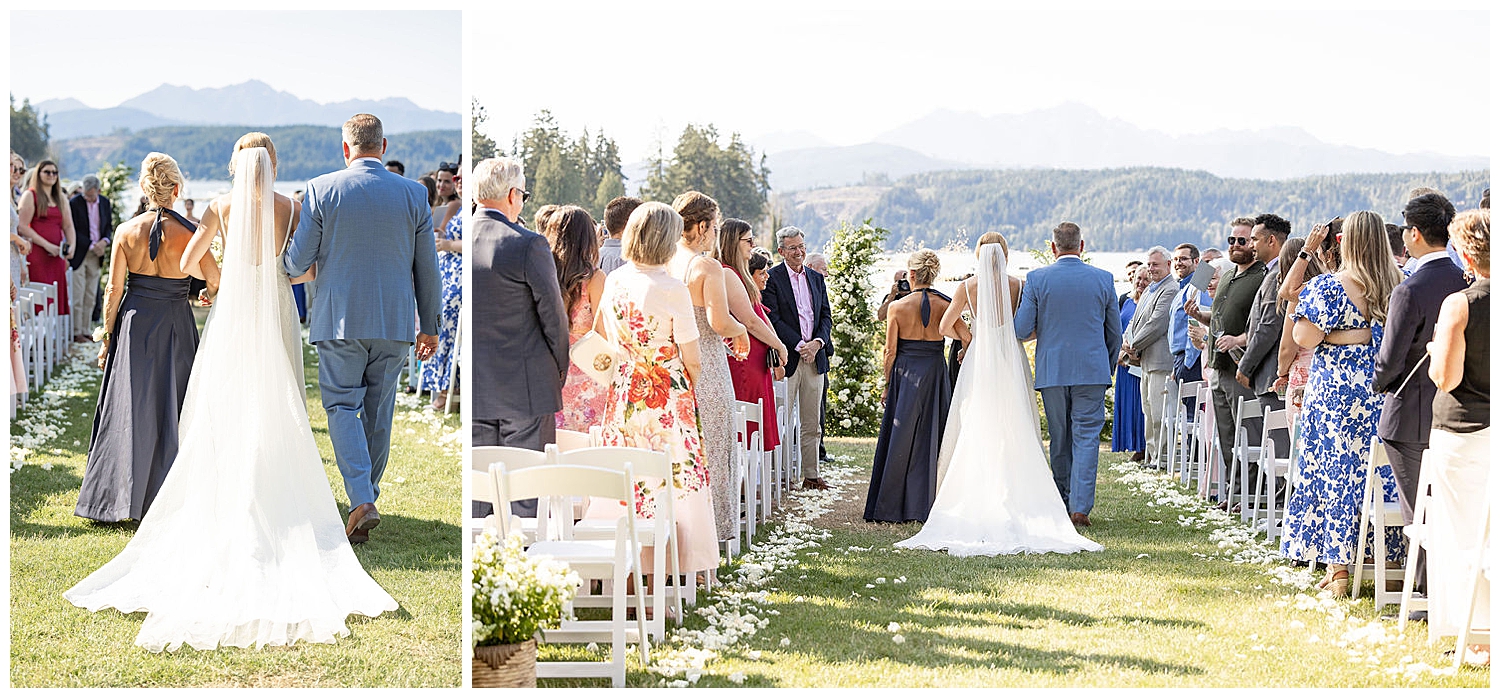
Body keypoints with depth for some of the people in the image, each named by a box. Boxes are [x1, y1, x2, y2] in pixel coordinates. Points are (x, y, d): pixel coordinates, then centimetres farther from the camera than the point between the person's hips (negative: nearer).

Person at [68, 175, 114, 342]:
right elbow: (73, 231, -11)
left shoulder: (105, 203, 8)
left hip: (96, 255, 5)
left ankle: (86, 330, 13)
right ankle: (76, 332, -1)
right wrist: (92, 246, -14)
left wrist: (104, 241, -6)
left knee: (91, 296, 8)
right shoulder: (74, 203, -9)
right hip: (79, 254, -5)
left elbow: (109, 226, 15)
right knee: (77, 295, -6)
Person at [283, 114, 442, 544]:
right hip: (395, 321, 2)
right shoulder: (413, 194, 1)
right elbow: (426, 267, 5)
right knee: (379, 412, 12)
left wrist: (285, 269, 22)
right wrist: (429, 326, 15)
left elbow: (298, 260, -3)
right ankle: (368, 494, 21)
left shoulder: (321, 190, -6)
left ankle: (361, 500, -14)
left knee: (342, 406, 2)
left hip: (339, 319, -2)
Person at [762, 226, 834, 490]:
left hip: (815, 357, 6)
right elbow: (773, 319, -10)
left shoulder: (816, 278, 15)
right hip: (787, 358, -5)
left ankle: (811, 475, 16)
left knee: (812, 424, 10)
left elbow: (826, 316, 13)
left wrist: (817, 342, -6)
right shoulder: (772, 278, -4)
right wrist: (799, 346, -15)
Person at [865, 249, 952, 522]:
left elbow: (890, 351, -3)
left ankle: (892, 507, 9)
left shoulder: (898, 307, -7)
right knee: (933, 438, 8)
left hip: (905, 374, -1)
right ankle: (926, 505, 10)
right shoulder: (945, 305, -4)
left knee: (900, 439, 5)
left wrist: (887, 384, 5)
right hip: (935, 372, 1)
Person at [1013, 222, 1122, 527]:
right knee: (1086, 437, 0)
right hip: (1092, 370, 0)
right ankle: (1081, 506, -7)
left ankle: (1063, 502, 19)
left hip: (1051, 370, 0)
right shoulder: (1103, 279, 0)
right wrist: (1107, 365, 21)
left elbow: (1022, 329, -7)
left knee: (1060, 439, 12)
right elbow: (1115, 331, 7)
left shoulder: (1037, 279, -4)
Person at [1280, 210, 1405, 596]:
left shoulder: (1330, 286, -11)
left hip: (1337, 391, -4)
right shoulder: (1402, 284, 3)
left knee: (1336, 469, 1)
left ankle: (1339, 568, 1)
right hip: (1389, 391, 4)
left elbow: (1303, 336, -15)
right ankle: (1387, 558, 15)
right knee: (1382, 471, 11)